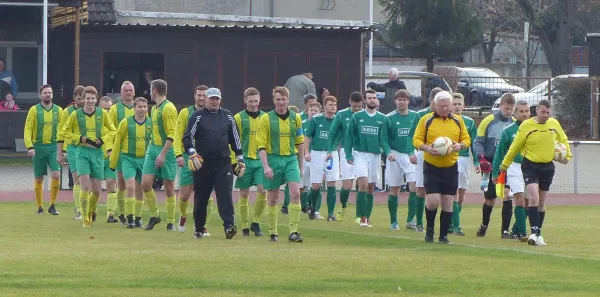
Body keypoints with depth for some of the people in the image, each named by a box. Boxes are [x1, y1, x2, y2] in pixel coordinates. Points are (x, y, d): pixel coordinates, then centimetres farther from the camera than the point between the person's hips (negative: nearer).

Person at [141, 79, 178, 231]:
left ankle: (171, 222, 6)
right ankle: (154, 215, 11)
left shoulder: (168, 108, -12)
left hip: (167, 150, -8)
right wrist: (151, 148, 18)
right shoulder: (154, 108, 15)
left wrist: (163, 154, -22)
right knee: (146, 183, -3)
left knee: (169, 187, -1)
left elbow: (172, 134, -17)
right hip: (153, 149, 8)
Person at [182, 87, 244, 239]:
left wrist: (240, 158, 14)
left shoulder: (227, 116, 10)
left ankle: (229, 225, -19)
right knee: (201, 197, 7)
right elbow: (187, 138, -3)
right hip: (203, 163, -1)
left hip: (223, 163, 1)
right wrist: (192, 152, -19)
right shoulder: (197, 116, 1)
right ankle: (198, 228, 19)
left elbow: (235, 138, 16)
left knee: (225, 195, -12)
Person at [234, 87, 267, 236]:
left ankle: (256, 222, 6)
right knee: (244, 194, 2)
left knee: (262, 190, -10)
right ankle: (245, 227, 10)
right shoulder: (239, 118, 0)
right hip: (245, 160, -2)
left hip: (261, 160, 2)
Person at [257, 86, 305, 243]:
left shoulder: (295, 118, 6)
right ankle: (273, 232, 16)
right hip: (273, 159, -1)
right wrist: (266, 166, -13)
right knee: (272, 198, 5)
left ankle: (294, 231, -10)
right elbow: (261, 145, -4)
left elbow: (300, 142, 13)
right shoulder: (266, 118, -3)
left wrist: (301, 165, 13)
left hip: (291, 159, 2)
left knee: (295, 193, -13)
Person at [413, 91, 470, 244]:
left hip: (451, 167, 3)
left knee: (448, 202, 3)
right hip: (431, 166, -3)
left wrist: (460, 145, -12)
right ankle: (429, 229, 13)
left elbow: (466, 139, 11)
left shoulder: (458, 121, 6)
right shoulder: (426, 120, -2)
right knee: (433, 200, -13)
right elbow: (417, 139, -2)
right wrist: (427, 148, -21)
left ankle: (444, 236, 12)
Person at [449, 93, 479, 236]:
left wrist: (476, 162, 7)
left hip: (464, 159, 4)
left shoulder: (469, 122, 9)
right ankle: (456, 226, -12)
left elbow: (474, 143, 12)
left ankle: (451, 224, 20)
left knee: (461, 196, 7)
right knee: (454, 195, -11)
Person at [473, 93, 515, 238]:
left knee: (508, 197, -8)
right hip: (491, 166, -1)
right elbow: (478, 142, -3)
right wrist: (482, 159, -17)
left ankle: (505, 230, -1)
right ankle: (484, 225, 30)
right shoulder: (489, 121, -4)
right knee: (490, 200, 6)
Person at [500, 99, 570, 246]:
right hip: (530, 166, -4)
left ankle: (538, 234, 22)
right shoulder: (526, 126, -11)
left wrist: (567, 155, 8)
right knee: (534, 198, -21)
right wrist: (505, 164, 5)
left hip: (547, 167, 4)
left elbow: (563, 139, 20)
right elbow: (515, 146, -2)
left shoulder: (554, 124, 1)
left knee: (541, 202, 12)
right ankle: (534, 233, -22)